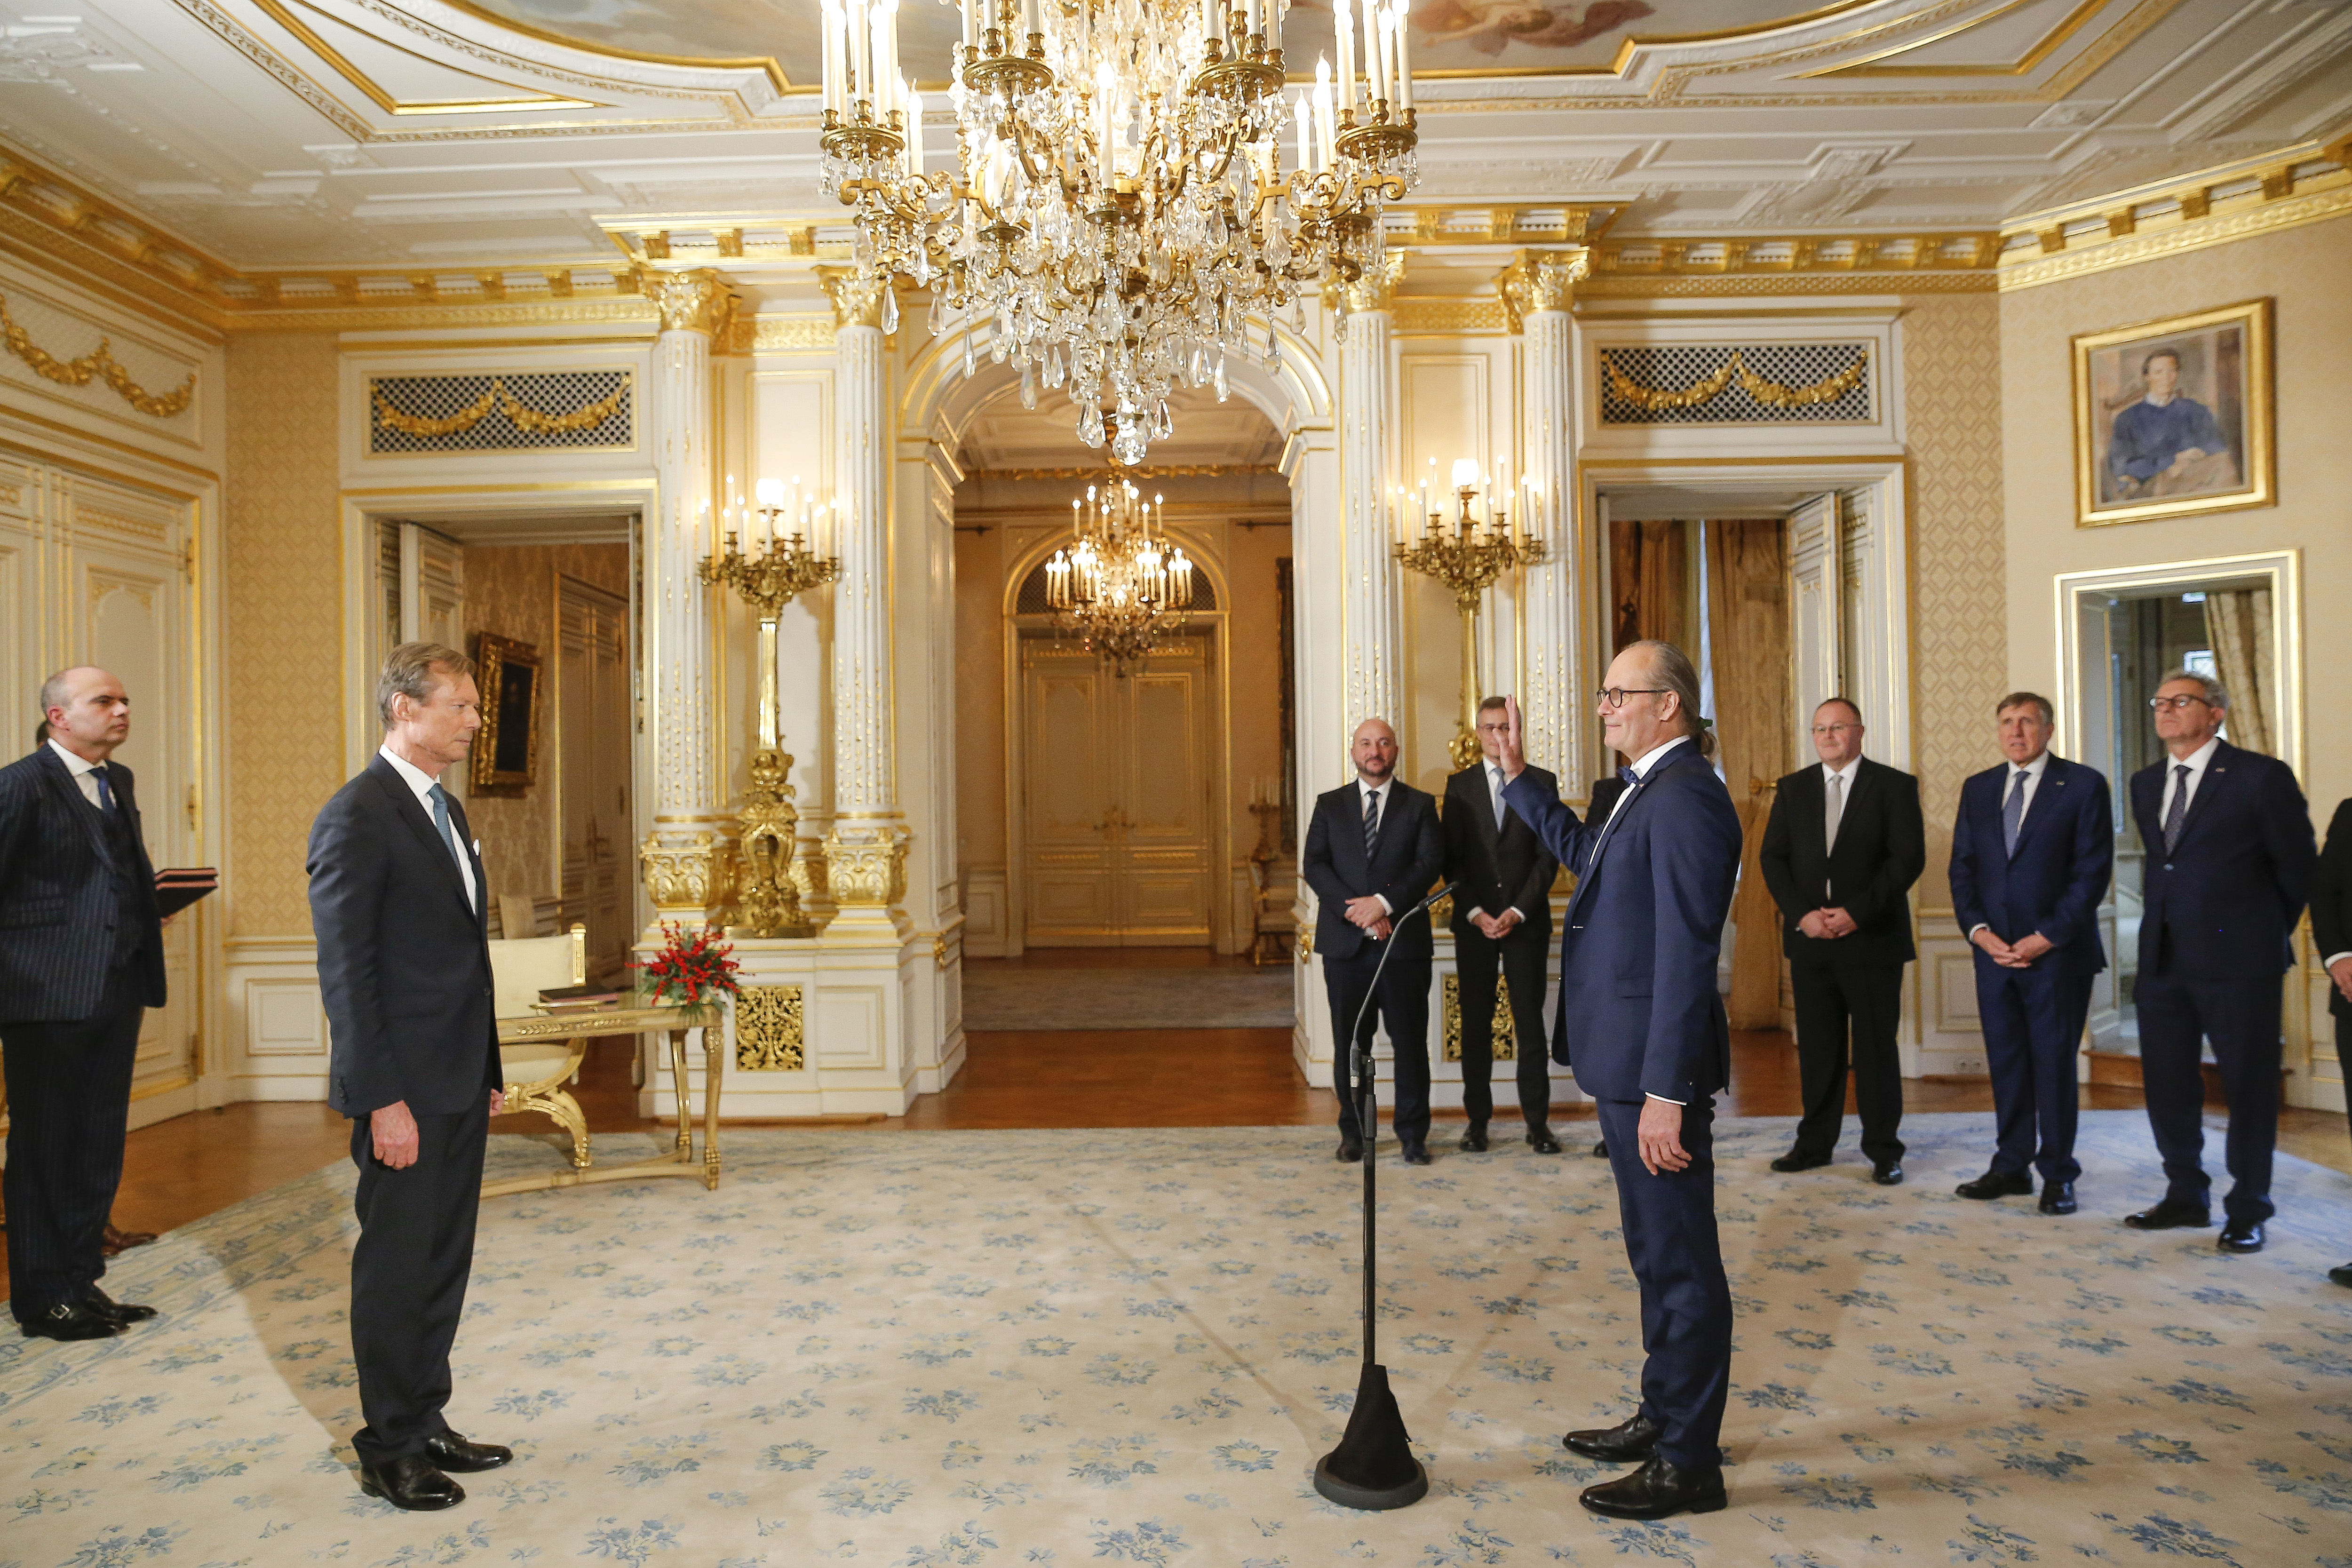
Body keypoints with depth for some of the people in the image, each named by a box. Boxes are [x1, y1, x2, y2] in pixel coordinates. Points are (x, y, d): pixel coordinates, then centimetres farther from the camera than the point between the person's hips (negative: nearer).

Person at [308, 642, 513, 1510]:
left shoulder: (446, 810, 13)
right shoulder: (357, 817, -14)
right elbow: (346, 973, -17)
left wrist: (487, 1073, 15)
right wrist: (382, 1100, -19)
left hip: (459, 1085, 8)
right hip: (405, 1092, -8)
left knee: (443, 1263, 16)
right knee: (396, 1267, 6)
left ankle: (426, 1423, 31)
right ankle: (388, 1452, 21)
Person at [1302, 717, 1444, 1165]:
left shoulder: (1420, 805, 7)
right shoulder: (1329, 805, 10)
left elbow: (1430, 863, -5)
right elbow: (1314, 865, 0)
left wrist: (1384, 902, -17)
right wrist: (1355, 911, -13)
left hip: (1404, 940, -1)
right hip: (1345, 942, 1)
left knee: (1410, 1041, 3)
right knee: (1349, 1042, 7)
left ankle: (1413, 1134, 15)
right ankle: (1353, 1132, 19)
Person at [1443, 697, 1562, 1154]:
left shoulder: (1542, 783, 4)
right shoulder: (1459, 785, 7)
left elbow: (1548, 855, 0)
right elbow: (1452, 858, 3)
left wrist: (1519, 911, -10)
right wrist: (1474, 912, -8)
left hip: (1526, 919, -1)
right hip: (1474, 921, 1)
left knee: (1530, 1021, 2)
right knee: (1475, 1023, 4)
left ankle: (1537, 1121, 10)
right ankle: (1478, 1120, 12)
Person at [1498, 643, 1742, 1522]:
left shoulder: (1684, 797, -19)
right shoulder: (1648, 792, 13)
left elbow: (1686, 955, -25)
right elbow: (1584, 851, 33)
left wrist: (1666, 1094, -25)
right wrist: (1520, 780, 29)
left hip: (1656, 1067, -11)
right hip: (1626, 1061, 11)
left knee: (1679, 1260, 3)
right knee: (1657, 1251, 21)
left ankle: (1689, 1464, 19)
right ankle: (1664, 1417, 38)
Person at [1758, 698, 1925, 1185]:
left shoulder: (1895, 785, 0)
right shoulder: (1793, 788, 10)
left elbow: (1908, 858, -8)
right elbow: (1772, 858, 6)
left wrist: (1856, 913, -16)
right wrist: (1801, 914, -9)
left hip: (1872, 938, -3)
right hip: (1809, 939, 3)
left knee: (1876, 1047, 4)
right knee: (1816, 1047, 9)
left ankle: (1884, 1150, 15)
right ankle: (1815, 1144, 18)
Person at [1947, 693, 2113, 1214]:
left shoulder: (2083, 785, -2)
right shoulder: (1977, 789, 12)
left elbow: (2093, 871, -6)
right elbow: (1962, 867, 10)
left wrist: (2047, 937, -12)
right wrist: (1979, 930, -4)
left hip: (2057, 951, -4)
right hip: (1995, 950, 4)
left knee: (2055, 1063, 3)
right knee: (2006, 1061, 9)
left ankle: (2057, 1175, 14)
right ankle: (2011, 1167, 18)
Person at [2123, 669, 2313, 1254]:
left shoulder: (2260, 776, -7)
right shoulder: (2146, 783, 11)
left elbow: (2298, 865, 0)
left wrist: (2270, 932, 8)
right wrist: (2166, 922, 16)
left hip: (2237, 959, -6)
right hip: (2162, 959, 6)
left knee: (2249, 1086, 5)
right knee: (2167, 1084, 10)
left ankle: (2247, 1211, 17)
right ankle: (2186, 1197, 24)